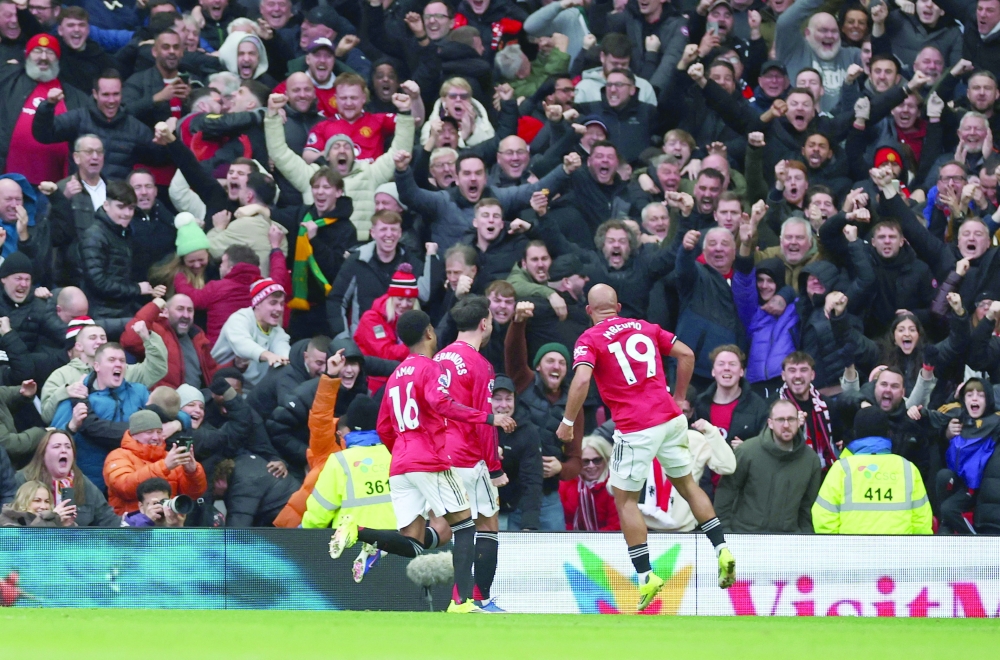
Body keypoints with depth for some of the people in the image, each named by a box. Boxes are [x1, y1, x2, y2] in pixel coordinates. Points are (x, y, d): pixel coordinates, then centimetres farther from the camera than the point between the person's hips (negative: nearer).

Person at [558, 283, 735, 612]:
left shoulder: (589, 339, -2)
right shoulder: (645, 328, 13)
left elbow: (582, 380, -17)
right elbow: (686, 355, 12)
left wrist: (568, 422, -7)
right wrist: (678, 399, 22)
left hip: (635, 429, -5)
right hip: (670, 418, 5)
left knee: (625, 499, 8)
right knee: (686, 483, 21)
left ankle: (646, 576, 2)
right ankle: (722, 551, 13)